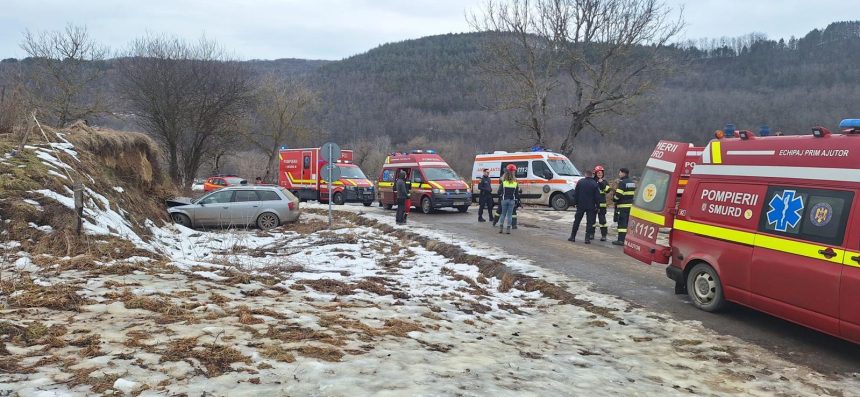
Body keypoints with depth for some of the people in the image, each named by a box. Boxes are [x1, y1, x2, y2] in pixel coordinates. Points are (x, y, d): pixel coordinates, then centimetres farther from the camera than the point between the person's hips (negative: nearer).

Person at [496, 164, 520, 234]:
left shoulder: (503, 182, -6)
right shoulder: (515, 183, -2)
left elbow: (499, 192, -4)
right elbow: (517, 193, 2)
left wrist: (500, 199, 12)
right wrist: (516, 200, 11)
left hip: (504, 200, 0)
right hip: (512, 200, 0)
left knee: (503, 214, 11)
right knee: (510, 215, 4)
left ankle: (501, 228, 8)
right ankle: (508, 229, 2)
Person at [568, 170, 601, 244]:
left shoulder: (580, 182, 0)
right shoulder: (594, 184, -5)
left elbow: (575, 194, 2)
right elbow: (597, 197, -4)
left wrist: (575, 203, 10)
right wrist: (597, 206, 3)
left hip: (580, 205, 2)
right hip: (591, 206, -2)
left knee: (577, 221, 11)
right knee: (589, 222, 2)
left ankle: (572, 236, 13)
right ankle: (587, 238, -3)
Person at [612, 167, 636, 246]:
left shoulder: (622, 183, -13)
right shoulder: (632, 183, 14)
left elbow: (618, 195, -17)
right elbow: (634, 193, 17)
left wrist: (614, 198, 2)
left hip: (623, 206, -8)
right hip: (631, 206, 8)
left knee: (622, 223, -7)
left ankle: (621, 240, -9)